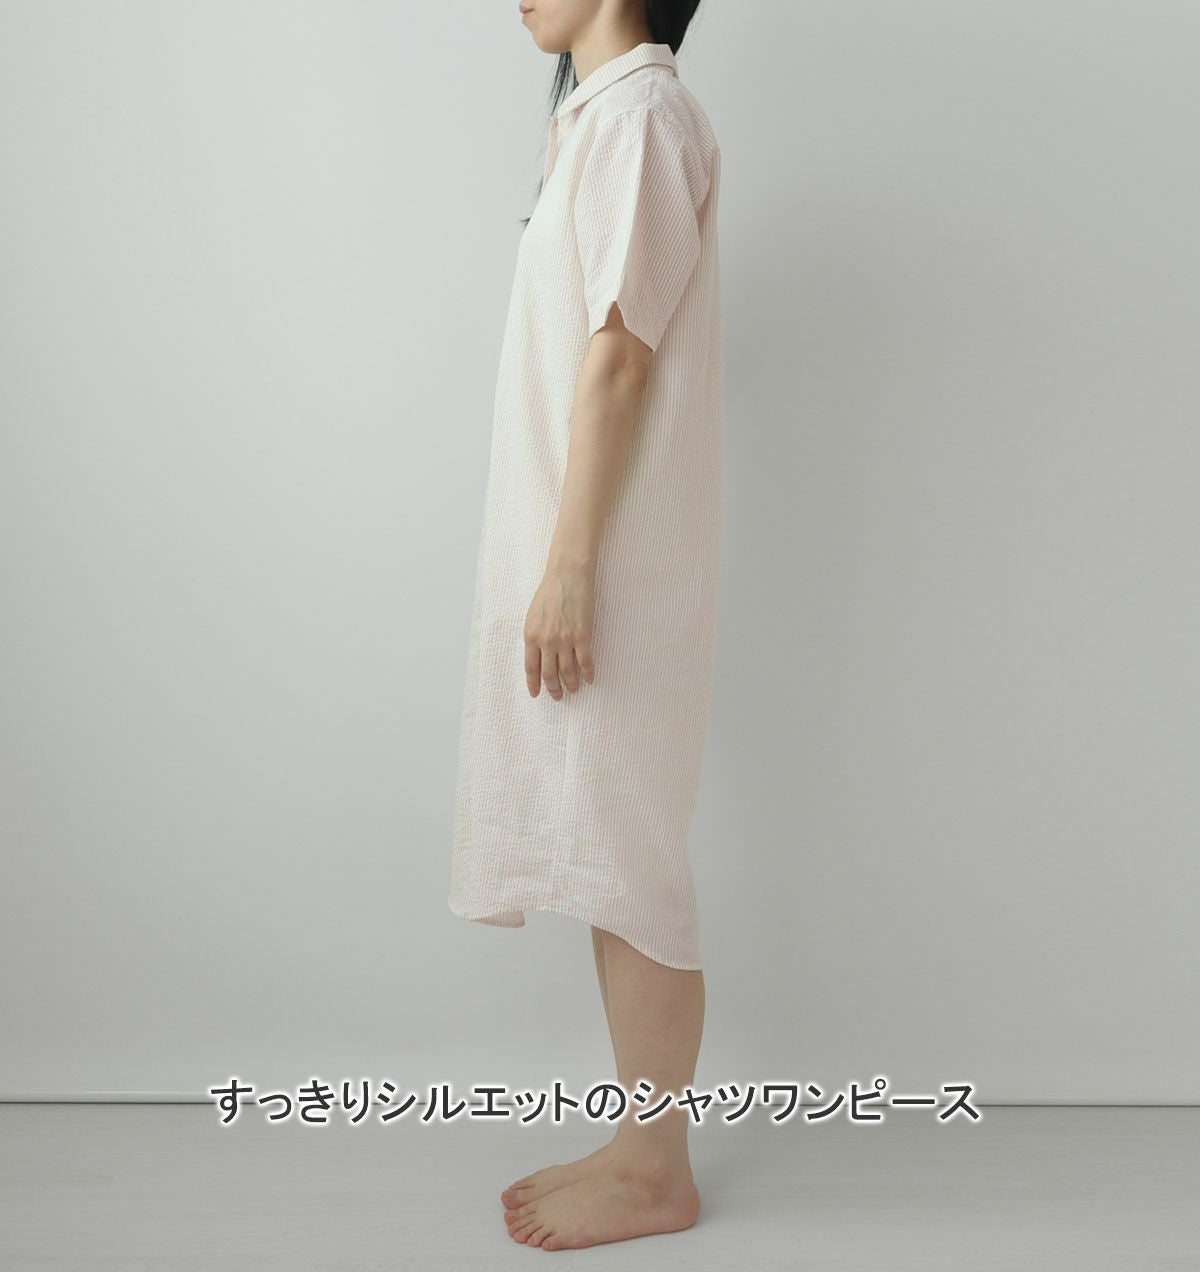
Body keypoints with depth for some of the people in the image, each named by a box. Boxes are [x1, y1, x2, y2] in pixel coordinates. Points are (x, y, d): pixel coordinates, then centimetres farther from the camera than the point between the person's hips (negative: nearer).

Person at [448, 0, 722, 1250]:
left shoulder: (638, 111, -9)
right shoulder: (599, 112, 20)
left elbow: (620, 351, -18)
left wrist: (567, 565, -20)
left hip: (612, 553, -10)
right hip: (577, 545, 10)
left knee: (624, 852, -2)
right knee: (601, 851, 12)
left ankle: (655, 1171, 12)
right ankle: (641, 1143, 24)